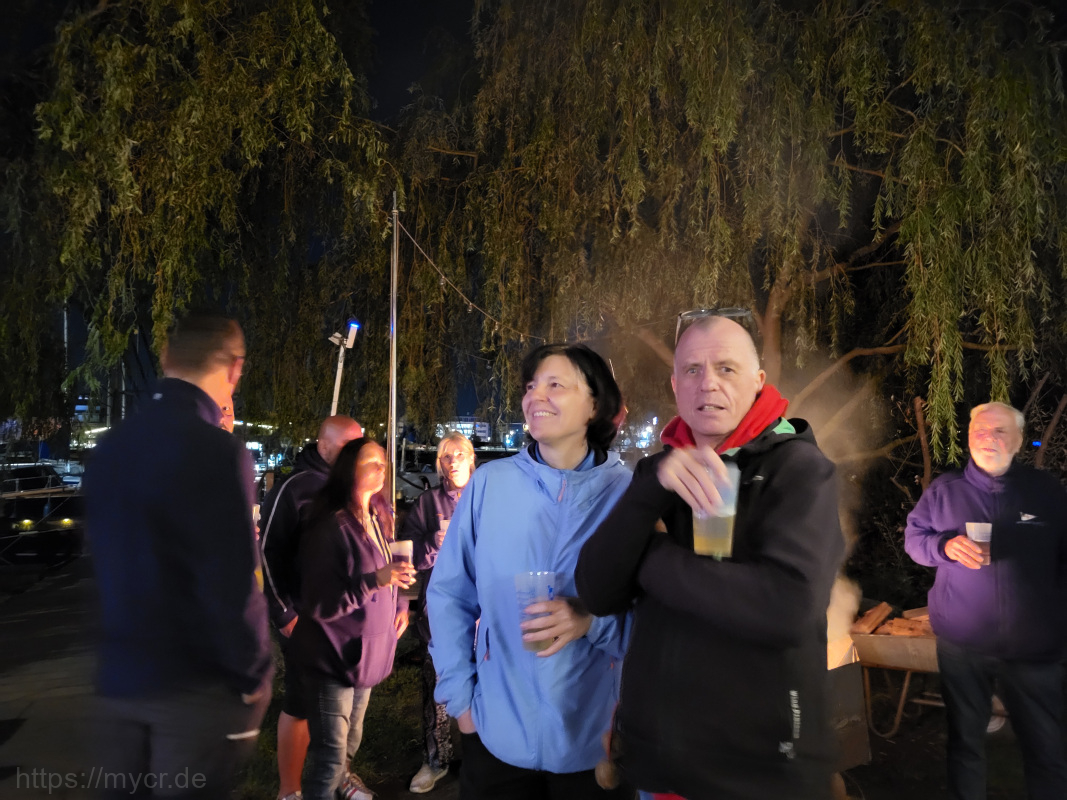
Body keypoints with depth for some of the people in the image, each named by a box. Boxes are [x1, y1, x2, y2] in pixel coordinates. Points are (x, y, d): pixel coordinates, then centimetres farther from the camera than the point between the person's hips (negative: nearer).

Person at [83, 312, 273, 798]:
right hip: (197, 684, -6)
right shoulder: (217, 452, -22)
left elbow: (105, 561, 10)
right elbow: (231, 584, -21)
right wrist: (253, 674, -10)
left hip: (117, 674, 6)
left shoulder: (109, 446, 1)